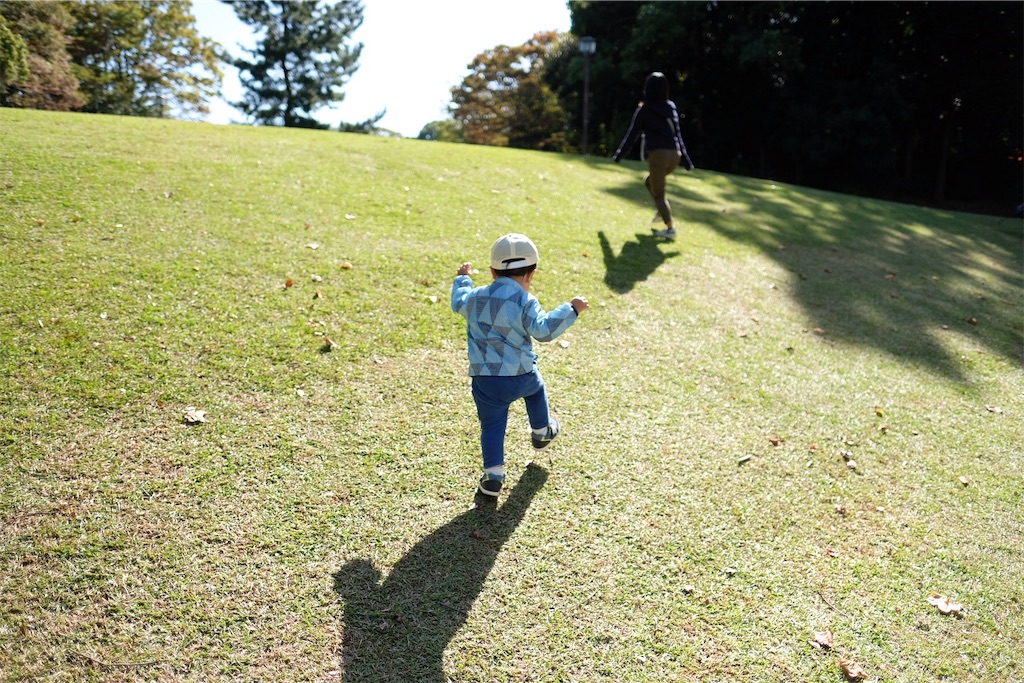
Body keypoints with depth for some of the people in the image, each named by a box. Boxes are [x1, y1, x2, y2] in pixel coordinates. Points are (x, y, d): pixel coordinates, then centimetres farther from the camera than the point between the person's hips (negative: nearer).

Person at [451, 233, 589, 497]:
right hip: (522, 376, -1)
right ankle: (542, 432, 51)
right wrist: (571, 309, -15)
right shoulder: (525, 302, -11)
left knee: (492, 426, 8)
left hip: (486, 381, 1)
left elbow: (459, 302, 25)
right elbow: (543, 330, -23)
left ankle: (493, 476, 0)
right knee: (537, 389, 32)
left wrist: (462, 279, 43)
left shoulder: (476, 297, 3)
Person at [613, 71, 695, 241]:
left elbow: (631, 135, 3)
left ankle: (670, 228, -4)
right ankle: (663, 211, 18)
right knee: (650, 182, 28)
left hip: (657, 155, -5)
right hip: (674, 155, 5)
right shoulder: (671, 107, 10)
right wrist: (685, 159, 13)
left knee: (658, 194, 4)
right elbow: (677, 134, 11)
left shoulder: (643, 110, -1)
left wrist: (619, 155, 16)